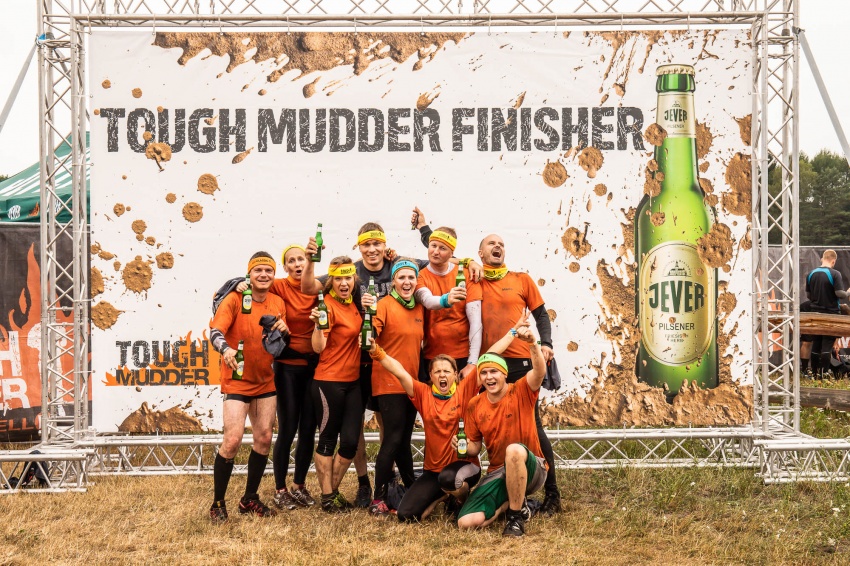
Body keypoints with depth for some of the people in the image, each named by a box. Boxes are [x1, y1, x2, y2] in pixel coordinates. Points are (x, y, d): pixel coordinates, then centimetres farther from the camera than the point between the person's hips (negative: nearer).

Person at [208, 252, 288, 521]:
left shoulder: (278, 303, 4)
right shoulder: (235, 299, -13)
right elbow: (215, 331, -26)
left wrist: (283, 330, -11)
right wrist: (226, 349, -47)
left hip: (265, 380, 6)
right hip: (237, 380, -6)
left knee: (264, 438, 8)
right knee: (232, 440, -13)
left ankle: (249, 499, 22)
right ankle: (217, 503, 0)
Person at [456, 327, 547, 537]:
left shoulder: (521, 392, -7)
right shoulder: (474, 406, 4)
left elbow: (540, 371, -28)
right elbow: (474, 447, 11)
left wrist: (532, 344, -45)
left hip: (530, 470, -4)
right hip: (497, 473, 4)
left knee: (514, 449, -42)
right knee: (466, 522, -17)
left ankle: (516, 516, -22)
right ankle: (510, 502, 12)